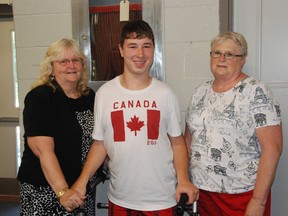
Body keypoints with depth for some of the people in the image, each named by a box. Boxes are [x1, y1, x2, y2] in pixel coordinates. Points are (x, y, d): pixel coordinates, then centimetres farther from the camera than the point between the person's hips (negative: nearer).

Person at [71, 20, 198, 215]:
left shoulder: (165, 94, -4)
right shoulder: (104, 93, -3)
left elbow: (177, 141, 3)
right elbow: (100, 144, 3)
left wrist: (183, 179, -9)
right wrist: (83, 180, -7)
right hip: (120, 199, 1)